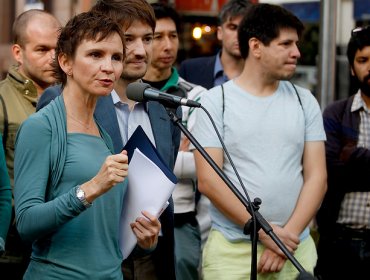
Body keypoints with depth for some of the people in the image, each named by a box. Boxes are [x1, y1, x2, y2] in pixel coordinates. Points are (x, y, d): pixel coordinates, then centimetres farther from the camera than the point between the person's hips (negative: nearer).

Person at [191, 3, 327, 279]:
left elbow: (316, 177, 3)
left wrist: (288, 235, -10)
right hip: (232, 249, -3)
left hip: (296, 247, 3)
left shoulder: (305, 101, 6)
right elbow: (208, 180, -9)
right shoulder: (216, 101, -3)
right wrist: (265, 232, -13)